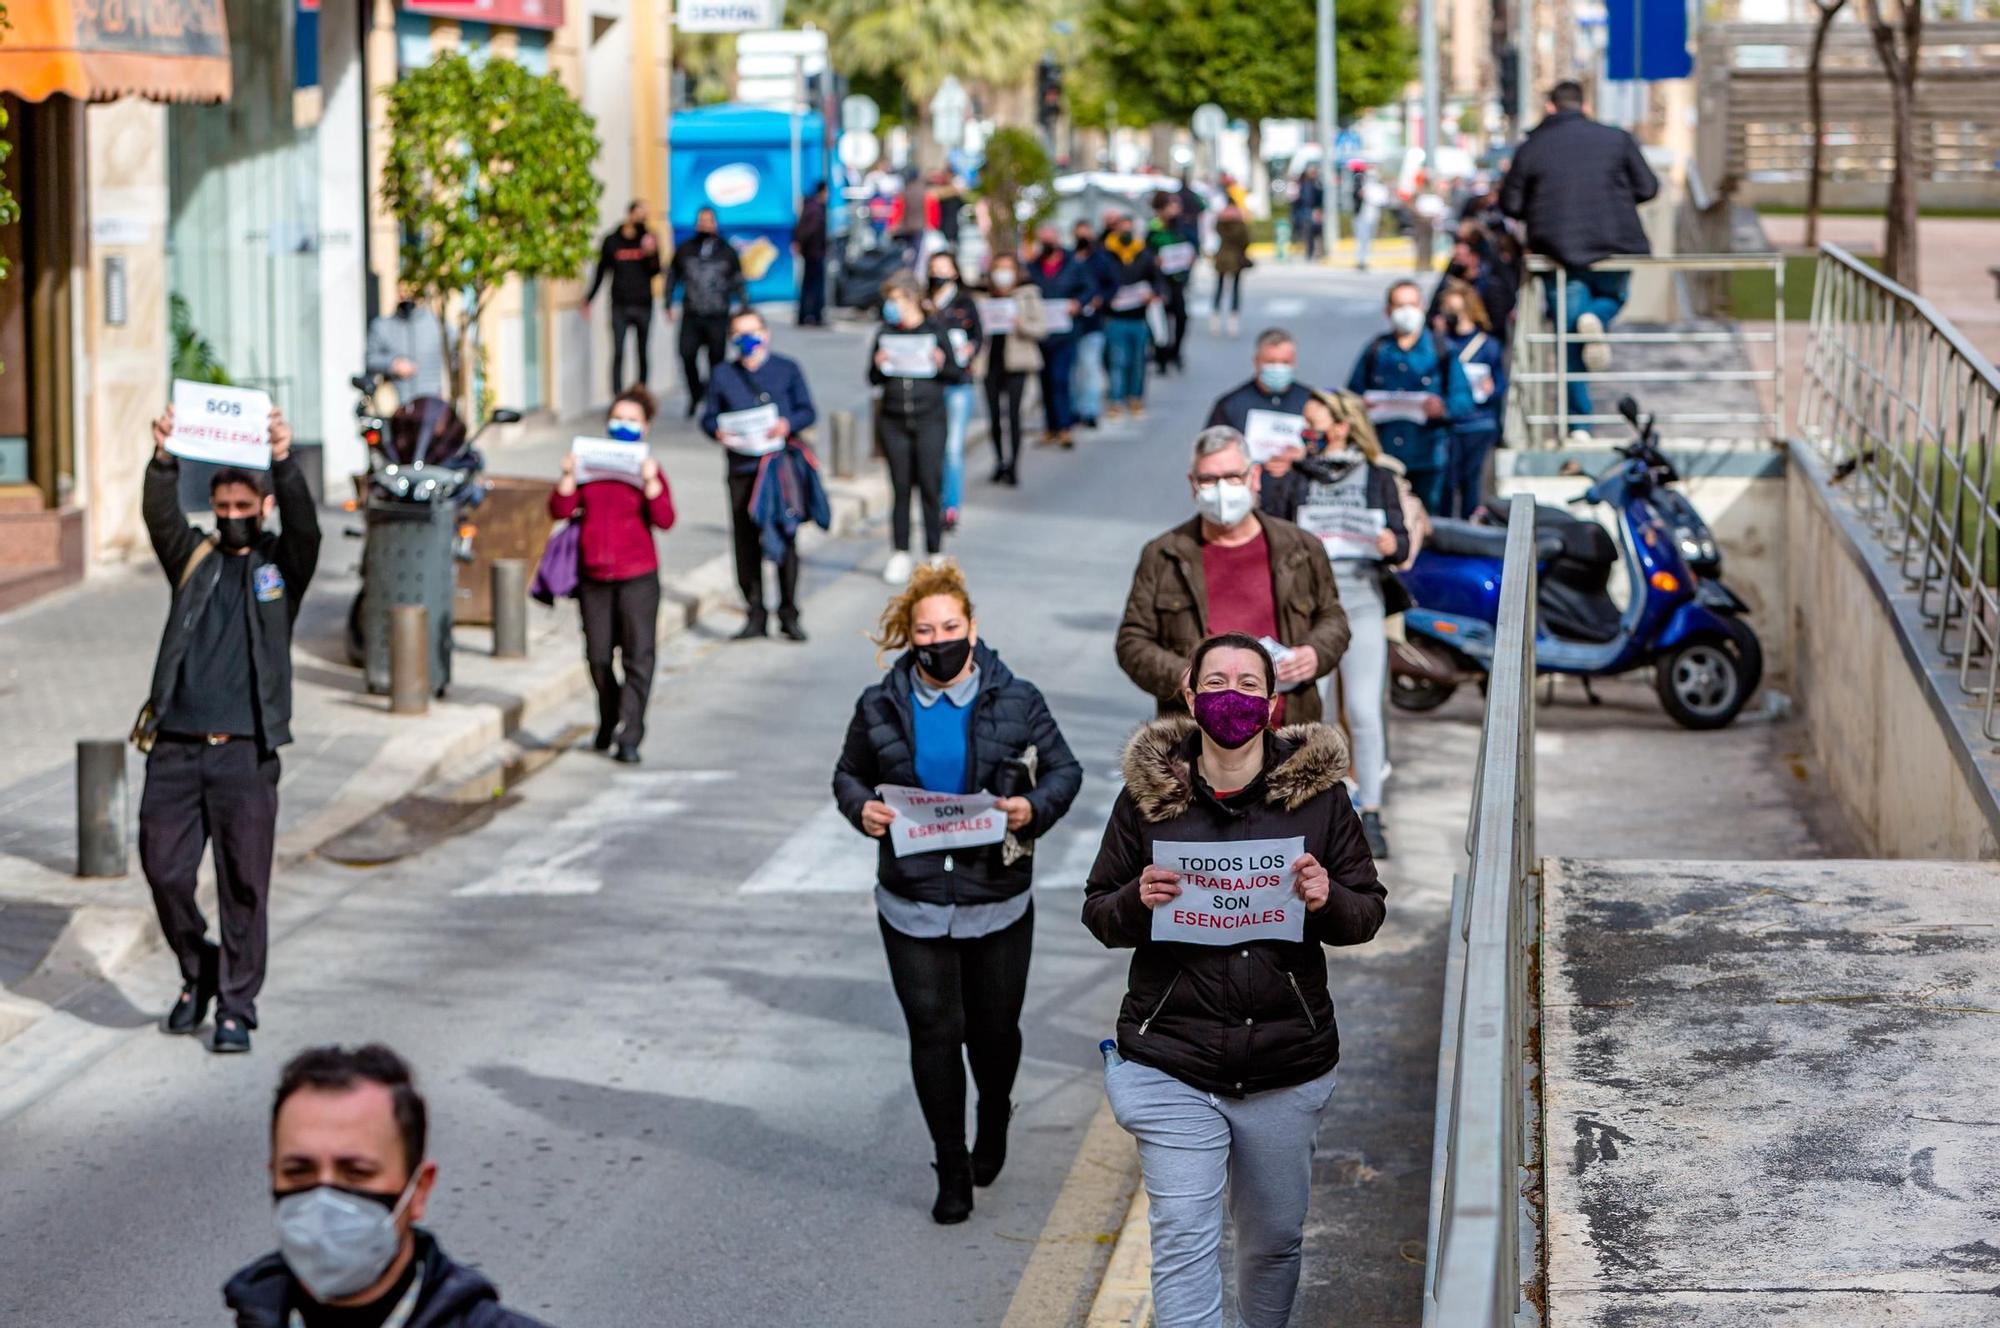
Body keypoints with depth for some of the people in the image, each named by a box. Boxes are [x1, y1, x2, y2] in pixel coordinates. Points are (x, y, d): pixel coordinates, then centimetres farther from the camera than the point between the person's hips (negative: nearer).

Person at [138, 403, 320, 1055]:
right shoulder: (193, 558, 12)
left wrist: (285, 462, -29)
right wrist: (163, 461, -25)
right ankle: (198, 973, 25)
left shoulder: (280, 563, 8)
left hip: (245, 751, -2)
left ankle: (237, 1006, 8)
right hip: (175, 749, 2)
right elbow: (160, 518, -6)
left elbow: (303, 524, -11)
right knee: (164, 871, 1)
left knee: (244, 885, -2)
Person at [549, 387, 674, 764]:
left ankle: (629, 737, -6)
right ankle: (609, 721, 31)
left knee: (638, 658, -8)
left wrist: (651, 481, -20)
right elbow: (560, 510, 2)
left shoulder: (648, 470, 3)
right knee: (598, 657, 9)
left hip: (637, 577, -2)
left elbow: (665, 520, -9)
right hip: (593, 577, 2)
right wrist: (569, 476, -11)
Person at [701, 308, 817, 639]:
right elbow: (709, 417, 13)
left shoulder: (787, 369, 11)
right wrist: (718, 430, -9)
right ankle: (755, 615, 8)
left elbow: (807, 411, 6)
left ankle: (789, 615, 5)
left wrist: (788, 424, -14)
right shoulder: (724, 376, 14)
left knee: (784, 539, -3)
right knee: (745, 542, 0)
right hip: (742, 470, 2)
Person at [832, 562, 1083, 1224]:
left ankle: (993, 1123, 43)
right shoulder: (881, 706, 0)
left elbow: (1065, 770, 5)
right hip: (913, 903, 0)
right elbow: (849, 773, 13)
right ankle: (952, 1169, 11)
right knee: (934, 1032, -2)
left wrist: (1033, 808, -16)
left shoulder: (1015, 701, -3)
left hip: (997, 902, 0)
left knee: (994, 1030, 10)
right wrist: (862, 808, -9)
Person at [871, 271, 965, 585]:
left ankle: (935, 554, 7)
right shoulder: (885, 333, 6)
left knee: (930, 487, -2)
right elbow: (873, 379, 10)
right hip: (894, 421, 2)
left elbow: (957, 375, 4)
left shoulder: (934, 330, 0)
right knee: (900, 487, 5)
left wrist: (941, 365, -16)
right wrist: (879, 367, -11)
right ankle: (900, 555, 13)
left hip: (929, 420, -2)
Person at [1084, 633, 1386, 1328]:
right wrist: (1137, 902, -15)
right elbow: (1097, 912, 8)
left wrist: (1327, 901, -17)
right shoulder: (1146, 794, 1)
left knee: (1274, 1240, 16)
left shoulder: (1318, 793, 2)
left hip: (1286, 1072, 2)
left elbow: (1368, 913, 6)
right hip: (1172, 1067, -1)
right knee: (1184, 1244, -10)